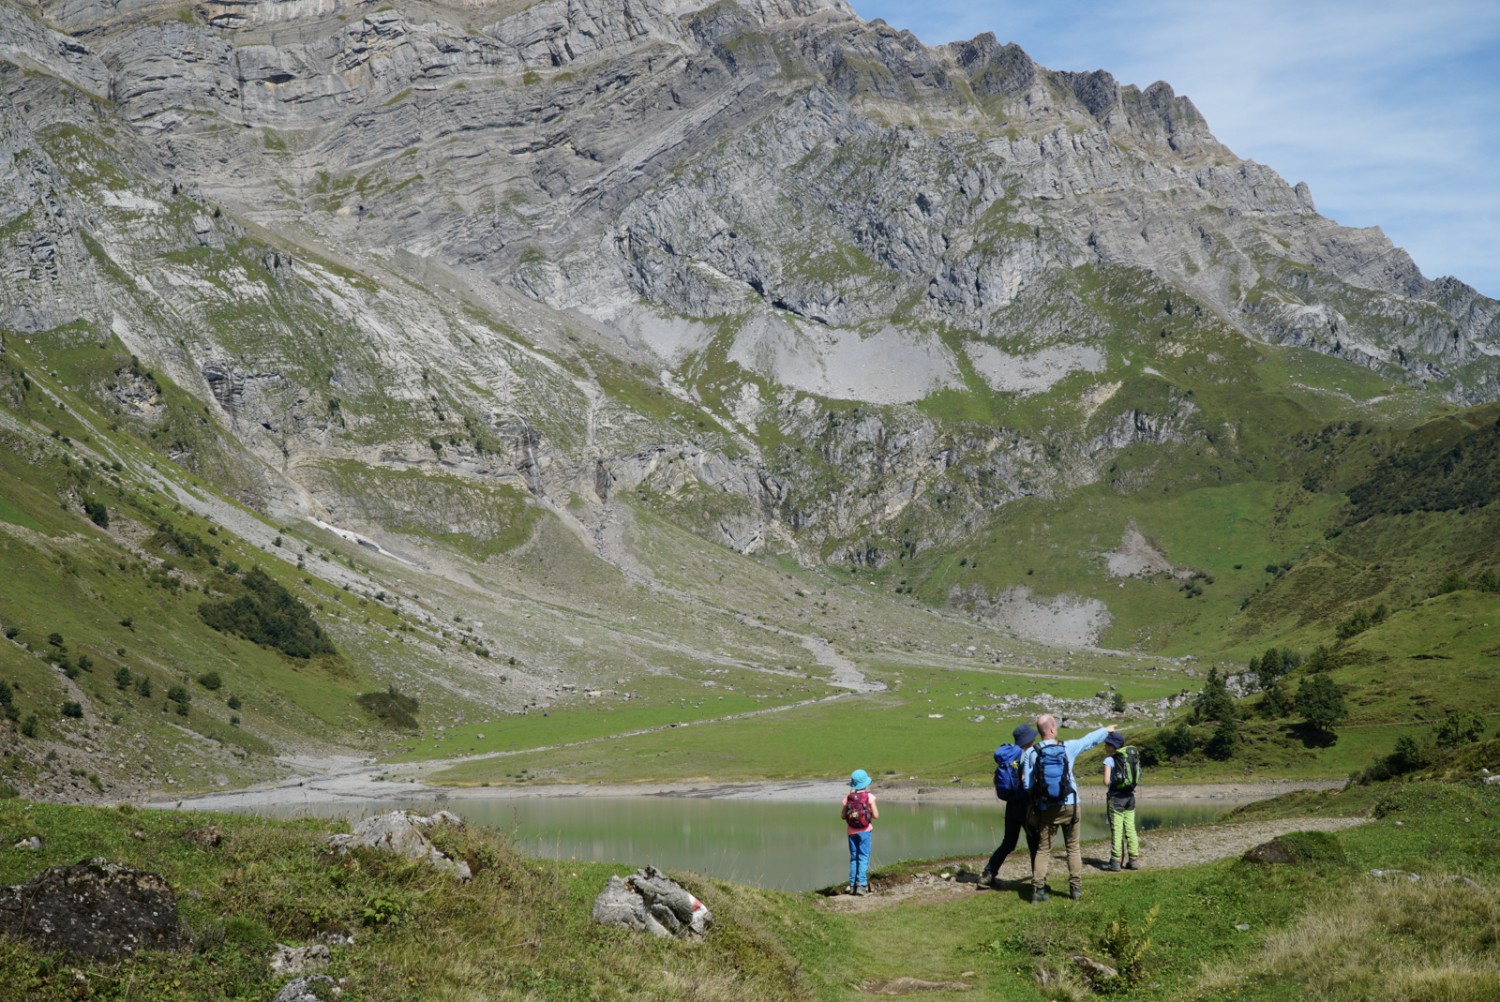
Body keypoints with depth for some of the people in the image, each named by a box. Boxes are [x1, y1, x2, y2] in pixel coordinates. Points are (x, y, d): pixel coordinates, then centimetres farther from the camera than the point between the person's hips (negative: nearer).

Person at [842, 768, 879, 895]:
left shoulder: (848, 797, -1)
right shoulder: (869, 796, -9)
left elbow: (843, 815, -1)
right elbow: (876, 815, -10)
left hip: (852, 831, 3)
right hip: (865, 831, -3)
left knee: (853, 858, 12)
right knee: (863, 858, -1)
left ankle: (852, 885, 10)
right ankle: (861, 884, -10)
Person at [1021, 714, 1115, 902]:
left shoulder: (1030, 753, -5)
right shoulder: (1067, 747, -4)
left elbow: (1027, 785, -6)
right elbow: (1089, 740, 14)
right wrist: (1106, 730, 32)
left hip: (1046, 808, 0)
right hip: (1069, 805, 0)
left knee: (1043, 849, 6)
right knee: (1073, 848, 13)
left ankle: (1038, 889, -4)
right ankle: (1076, 887, 11)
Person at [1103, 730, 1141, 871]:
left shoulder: (1109, 760, -10)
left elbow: (1106, 781, -14)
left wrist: (1108, 782, 6)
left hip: (1116, 797, -5)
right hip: (1129, 796, 5)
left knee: (1116, 829, -3)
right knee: (1130, 829, 10)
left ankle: (1115, 862, -2)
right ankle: (1133, 860, 11)